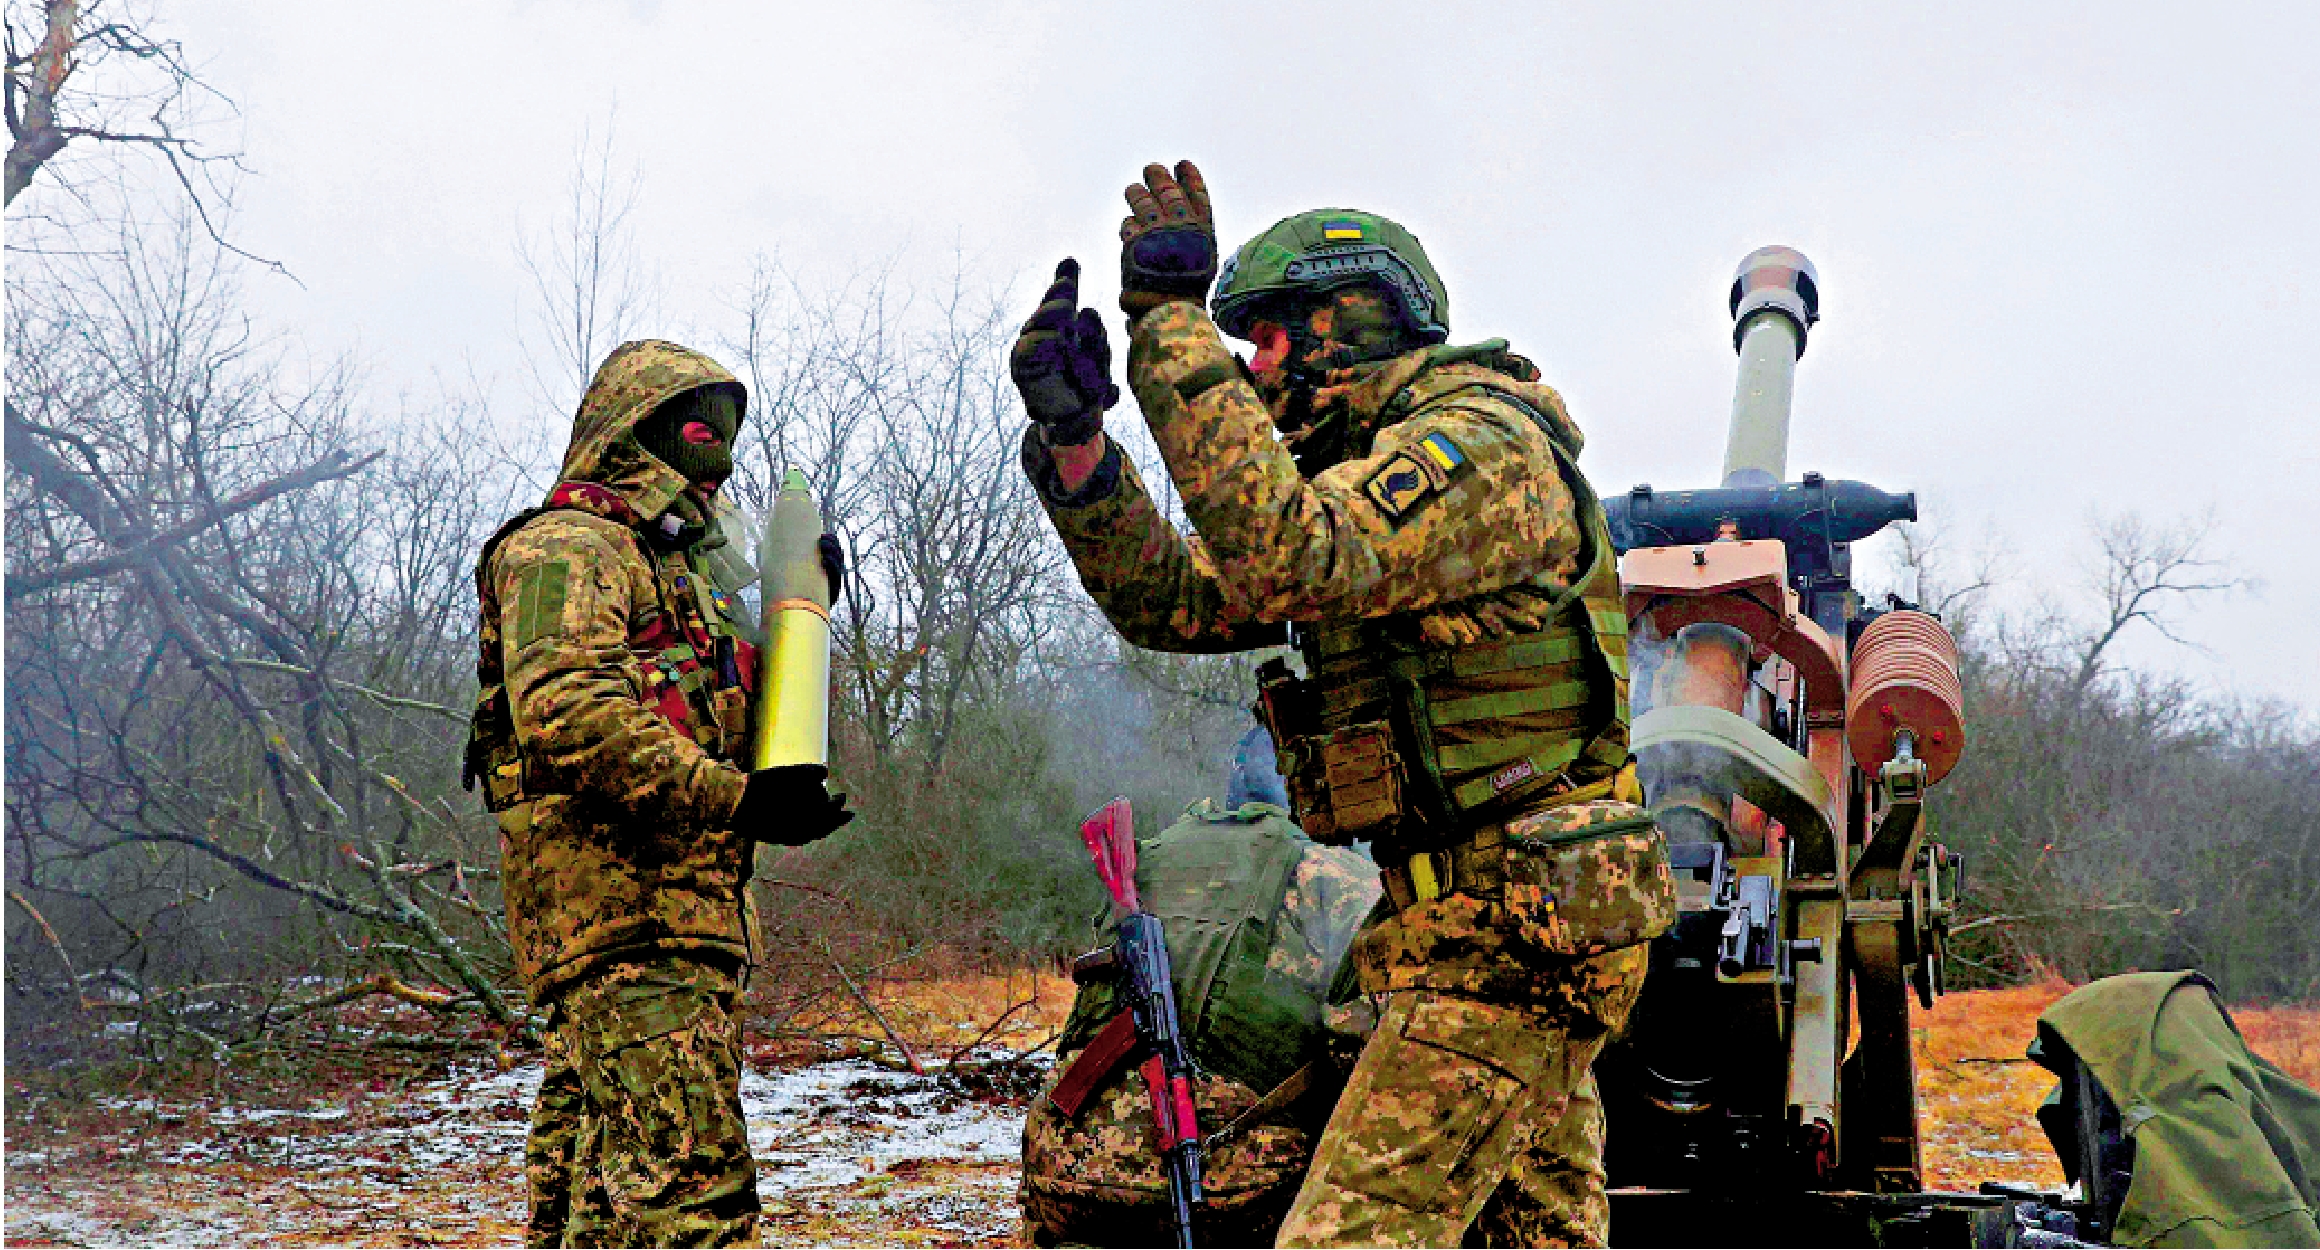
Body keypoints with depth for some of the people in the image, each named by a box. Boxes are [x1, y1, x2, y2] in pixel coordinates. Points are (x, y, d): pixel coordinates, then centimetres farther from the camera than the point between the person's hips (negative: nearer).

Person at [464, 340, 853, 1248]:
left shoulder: (676, 564, 27)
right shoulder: (568, 546, -5)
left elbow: (739, 719, 30)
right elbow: (566, 712, -21)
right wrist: (737, 799, -23)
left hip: (680, 911, 10)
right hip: (625, 905, -10)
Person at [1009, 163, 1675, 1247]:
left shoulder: (1481, 444, -12)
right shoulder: (1384, 472, 19)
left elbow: (1282, 557, -30)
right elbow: (1174, 601, 14)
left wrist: (1172, 324, -24)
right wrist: (1074, 437, 2)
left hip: (1503, 928, -10)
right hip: (1518, 922, 10)